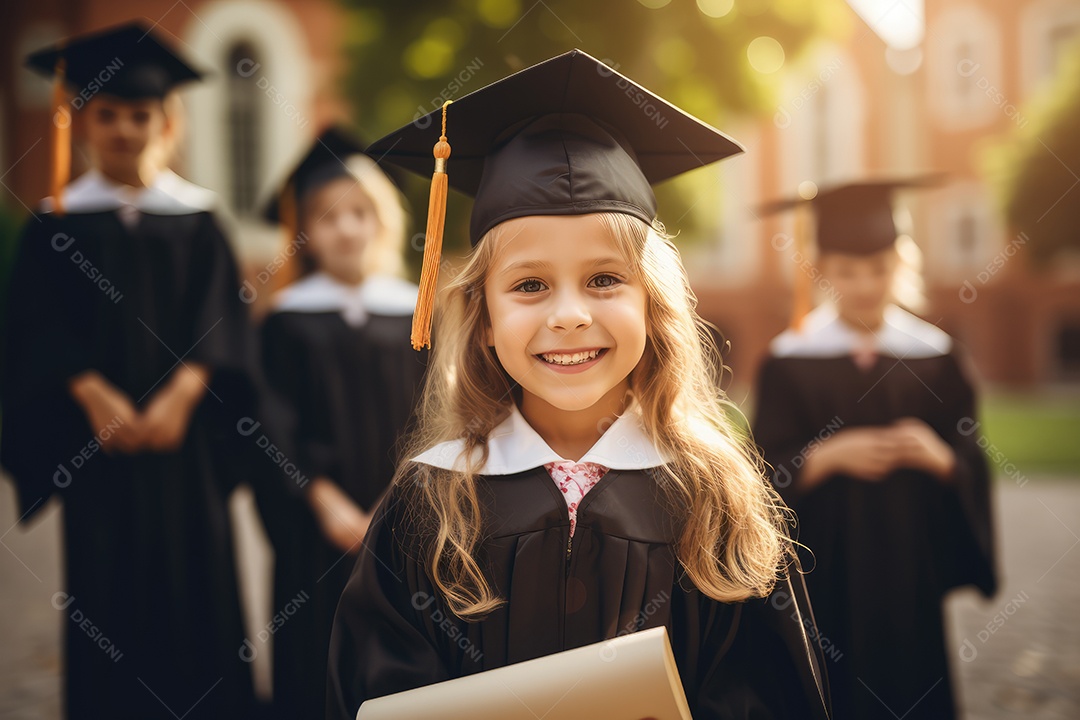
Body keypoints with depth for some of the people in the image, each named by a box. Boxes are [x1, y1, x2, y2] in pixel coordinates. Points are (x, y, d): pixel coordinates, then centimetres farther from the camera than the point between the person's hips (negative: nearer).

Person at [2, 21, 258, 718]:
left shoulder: (196, 219, 6)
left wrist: (180, 394, -16)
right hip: (98, 436, 0)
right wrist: (95, 397, -16)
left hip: (183, 432, 0)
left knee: (195, 577, 3)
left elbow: (221, 321, -1)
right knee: (107, 592, 1)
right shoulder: (56, 223, 6)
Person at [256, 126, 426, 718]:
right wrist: (326, 501, -14)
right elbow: (279, 426, -4)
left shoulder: (415, 314, 3)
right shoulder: (288, 320, -1)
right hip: (321, 529, -1)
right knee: (319, 660, 3)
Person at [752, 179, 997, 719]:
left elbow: (973, 469, 3)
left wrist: (940, 457, -17)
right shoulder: (790, 361, -2)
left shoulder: (934, 356, 3)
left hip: (908, 570, 2)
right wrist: (827, 456, -21)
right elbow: (770, 473, -5)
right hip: (822, 573, -1)